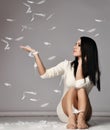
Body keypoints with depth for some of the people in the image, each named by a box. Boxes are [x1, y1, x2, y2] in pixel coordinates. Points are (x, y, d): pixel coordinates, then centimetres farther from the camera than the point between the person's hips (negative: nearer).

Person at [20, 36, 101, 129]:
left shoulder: (94, 72, -7)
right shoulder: (67, 65, 0)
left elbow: (79, 84, -26)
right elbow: (44, 74, -7)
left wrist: (81, 62, -17)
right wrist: (35, 53, -10)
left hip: (84, 112, -1)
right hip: (65, 112, 1)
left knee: (81, 90, -28)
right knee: (72, 89, -27)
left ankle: (81, 118, -46)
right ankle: (71, 118, -45)